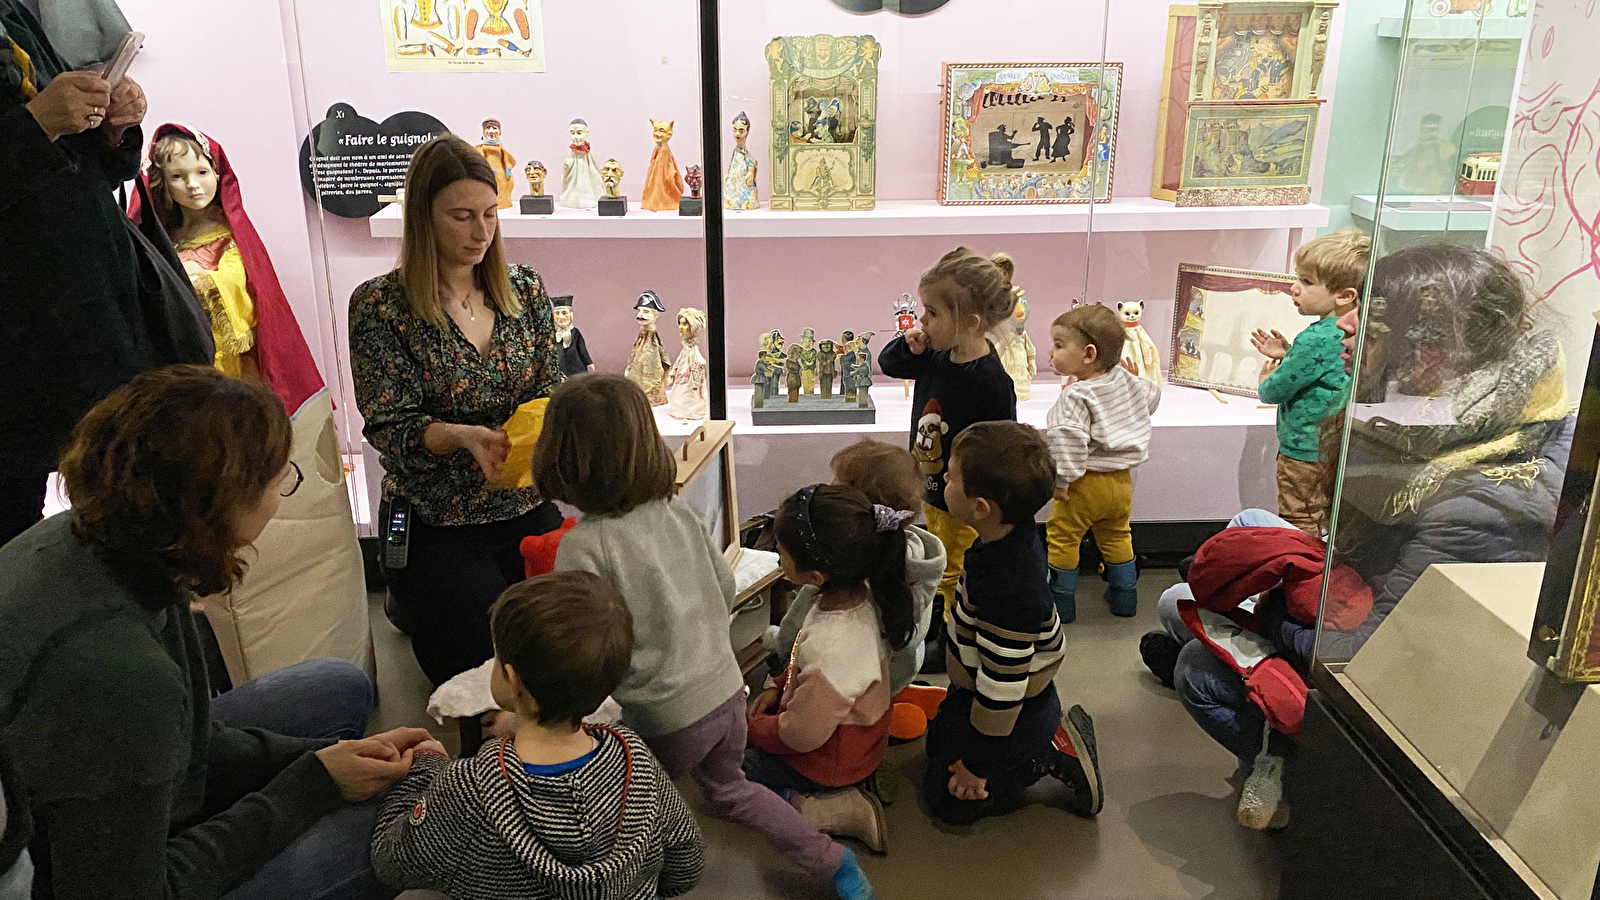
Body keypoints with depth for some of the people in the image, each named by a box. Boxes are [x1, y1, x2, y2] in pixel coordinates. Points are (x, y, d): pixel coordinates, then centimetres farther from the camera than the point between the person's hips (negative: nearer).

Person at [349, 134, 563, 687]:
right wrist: (463, 436, -30)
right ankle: (416, 606, 19)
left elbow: (551, 389, 5)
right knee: (495, 654, -13)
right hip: (432, 522, -3)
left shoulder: (524, 289, 5)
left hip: (525, 507, 4)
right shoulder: (380, 306, -7)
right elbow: (390, 428, -10)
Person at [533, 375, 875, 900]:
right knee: (728, 788, 31)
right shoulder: (676, 510, -2)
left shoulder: (583, 545, -21)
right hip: (727, 688, 7)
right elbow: (726, 586, 9)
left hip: (666, 718, -6)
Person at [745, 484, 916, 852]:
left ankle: (840, 811, -2)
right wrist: (779, 687, 4)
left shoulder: (831, 649, -42)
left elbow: (800, 736, -27)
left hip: (830, 760, -8)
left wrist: (752, 729, -10)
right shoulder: (857, 592, -17)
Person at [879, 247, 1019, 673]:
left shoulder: (991, 380, -30)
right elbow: (888, 364, 11)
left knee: (956, 572, 12)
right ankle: (938, 619, 49)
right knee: (939, 563, 27)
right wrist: (909, 346, -11)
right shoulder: (937, 357, -7)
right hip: (933, 488, 8)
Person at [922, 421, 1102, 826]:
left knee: (948, 799, 6)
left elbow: (1001, 690, -30)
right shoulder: (1010, 538, -12)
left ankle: (1056, 756, 7)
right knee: (938, 746, 28)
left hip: (1014, 716, -9)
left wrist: (976, 765, -16)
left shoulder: (1008, 593, -40)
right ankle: (1052, 736, 20)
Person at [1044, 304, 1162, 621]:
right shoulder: (1127, 381, 1)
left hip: (1086, 484, -8)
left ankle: (1060, 598, 14)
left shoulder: (1076, 396, -22)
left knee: (1062, 537, 7)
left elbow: (1068, 439, -31)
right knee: (1116, 536, 24)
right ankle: (1124, 595, 34)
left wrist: (1062, 479, -23)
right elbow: (1152, 397, 19)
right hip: (1122, 480, 8)